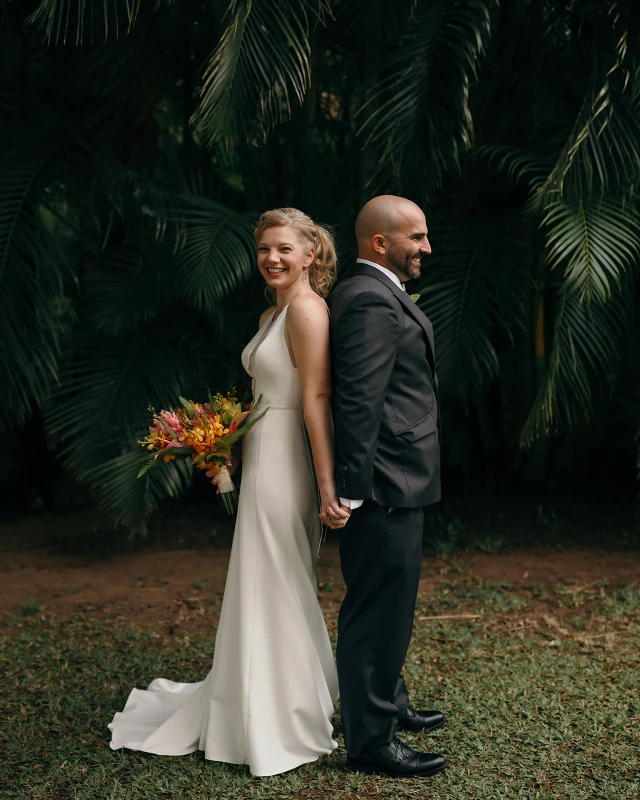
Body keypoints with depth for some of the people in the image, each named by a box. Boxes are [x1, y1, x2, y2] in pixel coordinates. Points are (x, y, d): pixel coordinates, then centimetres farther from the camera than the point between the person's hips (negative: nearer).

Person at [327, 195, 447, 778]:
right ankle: (371, 741, 10)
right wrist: (353, 489, -24)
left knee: (387, 605, 23)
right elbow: (359, 402, -24)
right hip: (385, 487, -11)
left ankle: (388, 704, 39)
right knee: (379, 609, -1)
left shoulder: (380, 294, 16)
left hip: (395, 484, 11)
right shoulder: (372, 300, -18)